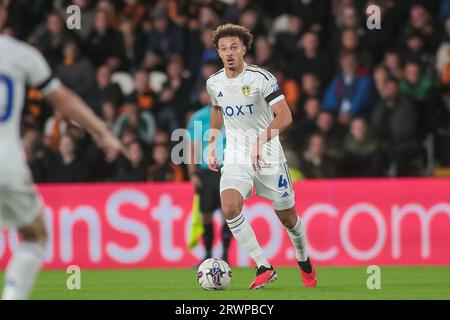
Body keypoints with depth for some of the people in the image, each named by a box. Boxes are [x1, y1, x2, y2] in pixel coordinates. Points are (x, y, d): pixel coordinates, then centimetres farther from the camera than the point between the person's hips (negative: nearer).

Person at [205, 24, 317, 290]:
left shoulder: (261, 78, -14)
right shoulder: (214, 83, 3)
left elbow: (285, 116, -22)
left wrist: (262, 139, -36)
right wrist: (212, 143, 19)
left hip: (269, 158, -3)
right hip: (235, 158, 3)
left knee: (287, 217, 8)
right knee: (229, 207, -24)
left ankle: (305, 263, 39)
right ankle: (264, 269, -18)